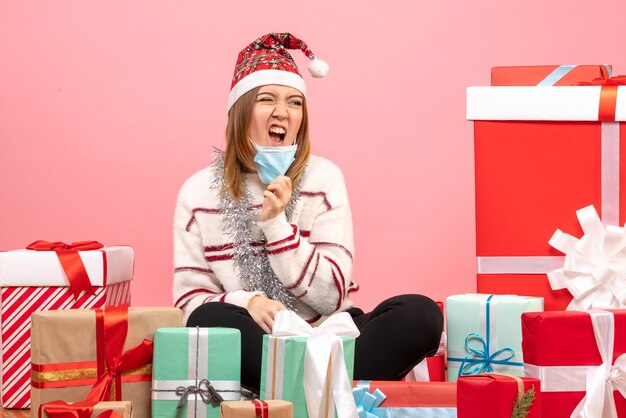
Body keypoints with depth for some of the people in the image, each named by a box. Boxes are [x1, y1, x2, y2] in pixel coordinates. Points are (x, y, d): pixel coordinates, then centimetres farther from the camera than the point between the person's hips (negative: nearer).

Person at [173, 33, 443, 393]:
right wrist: (248, 302, -22)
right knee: (209, 320, -34)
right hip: (255, 343, -1)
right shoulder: (199, 192, 2)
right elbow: (192, 298, -2)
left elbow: (331, 295, -5)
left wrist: (275, 222, -15)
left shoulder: (323, 178, 1)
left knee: (421, 314, -24)